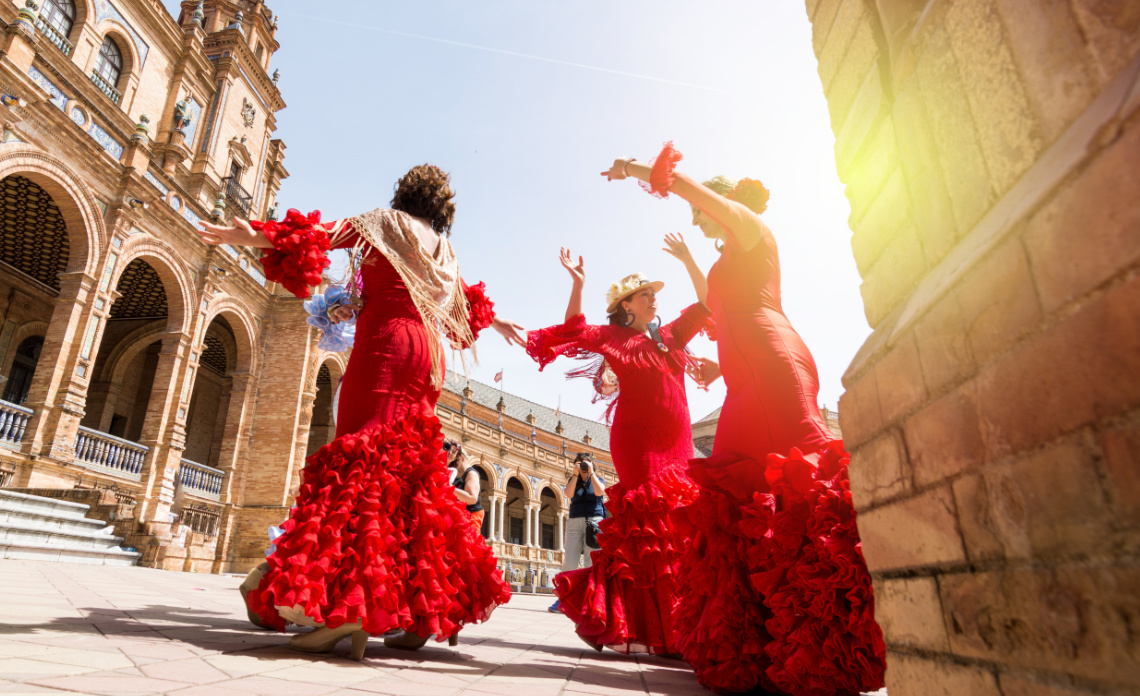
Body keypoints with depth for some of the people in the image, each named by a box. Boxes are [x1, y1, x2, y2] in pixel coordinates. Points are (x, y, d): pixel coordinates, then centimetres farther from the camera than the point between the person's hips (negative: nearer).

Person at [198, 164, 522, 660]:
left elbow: (333, 233, -8)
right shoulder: (443, 248, 26)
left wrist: (261, 236, -19)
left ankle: (348, 602, -26)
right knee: (412, 470, 6)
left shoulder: (388, 221, 10)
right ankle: (424, 607, 6)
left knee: (361, 457, -15)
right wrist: (499, 323, 60)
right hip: (427, 354, 6)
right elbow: (470, 300, 41)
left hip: (385, 342, -6)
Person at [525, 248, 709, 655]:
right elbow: (574, 332, -5)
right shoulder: (615, 337, 6)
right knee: (648, 528, -9)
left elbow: (705, 306, 24)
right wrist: (577, 286, -13)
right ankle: (636, 628, -2)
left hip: (676, 442, 6)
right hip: (638, 440, -5)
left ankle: (673, 628, 7)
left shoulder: (671, 336, 19)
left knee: (677, 527, 2)